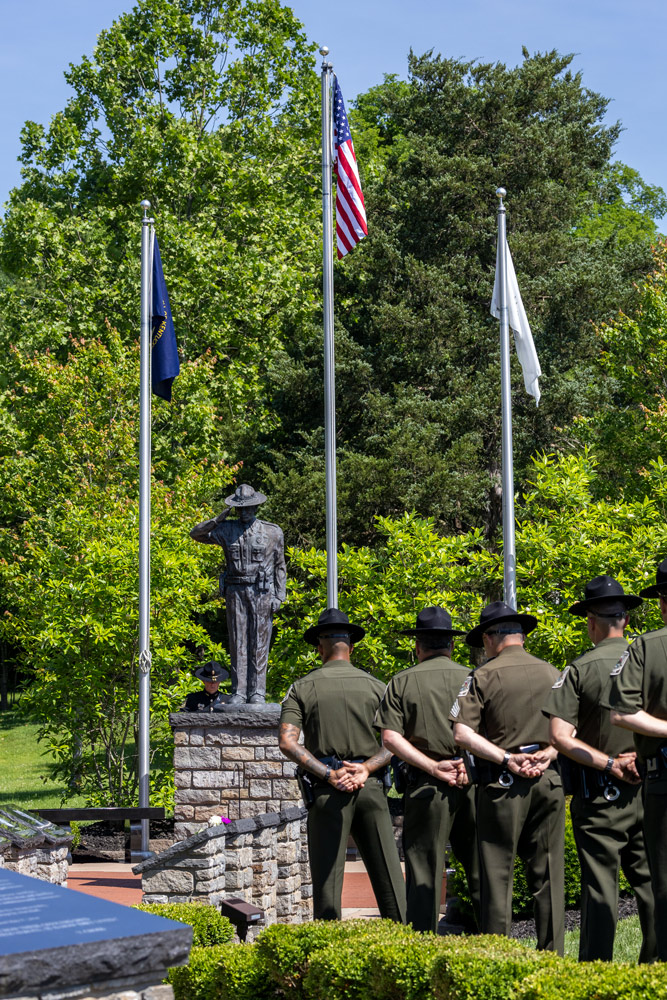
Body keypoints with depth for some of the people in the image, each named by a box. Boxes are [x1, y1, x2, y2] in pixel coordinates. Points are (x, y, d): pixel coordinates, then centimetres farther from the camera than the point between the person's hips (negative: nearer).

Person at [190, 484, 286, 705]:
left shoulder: (272, 532, 5)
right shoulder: (227, 530, 8)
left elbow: (279, 566, 8)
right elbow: (196, 534, 8)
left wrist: (279, 596, 1)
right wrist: (218, 519, -5)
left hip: (262, 593, -2)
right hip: (236, 592, 2)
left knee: (259, 643, -2)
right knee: (237, 643, 1)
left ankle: (257, 693, 1)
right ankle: (238, 692, 4)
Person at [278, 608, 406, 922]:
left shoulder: (302, 687, 4)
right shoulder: (374, 686, 8)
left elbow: (287, 742, -8)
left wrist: (329, 775, -11)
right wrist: (366, 768, -10)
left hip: (327, 790, -1)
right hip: (371, 786, 1)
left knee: (327, 876, 3)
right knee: (387, 874, 5)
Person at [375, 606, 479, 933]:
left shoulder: (402, 682, 4)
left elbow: (390, 737, -7)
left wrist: (434, 767, -11)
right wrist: (469, 763, -10)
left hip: (426, 787, -1)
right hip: (472, 784, 2)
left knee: (424, 874, 3)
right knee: (481, 871, 8)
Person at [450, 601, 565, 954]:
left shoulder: (483, 676, -2)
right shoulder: (552, 673, 10)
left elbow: (462, 734, -11)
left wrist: (507, 758, -12)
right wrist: (547, 754, -5)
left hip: (501, 783, -3)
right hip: (549, 781, 3)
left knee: (497, 872, 2)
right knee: (547, 873, 7)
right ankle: (552, 956, 8)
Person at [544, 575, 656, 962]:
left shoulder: (580, 669, -7)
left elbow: (561, 736, -14)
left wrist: (609, 764, -12)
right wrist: (641, 758, 0)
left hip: (599, 795, -3)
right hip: (650, 790, 3)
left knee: (601, 886, 1)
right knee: (651, 883, 10)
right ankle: (655, 967, 12)